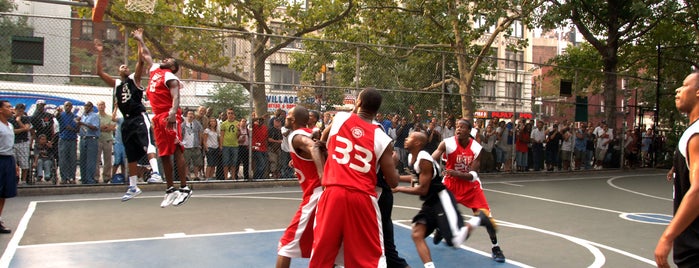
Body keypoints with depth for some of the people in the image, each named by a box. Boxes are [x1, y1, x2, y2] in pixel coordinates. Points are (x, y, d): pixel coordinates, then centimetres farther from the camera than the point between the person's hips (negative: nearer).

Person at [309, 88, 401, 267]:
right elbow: (393, 182, 4)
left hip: (333, 193, 2)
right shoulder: (382, 139, -1)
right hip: (362, 198, -2)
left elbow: (323, 138, 24)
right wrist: (393, 163, 20)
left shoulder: (340, 118, 4)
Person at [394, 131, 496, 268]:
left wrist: (399, 189, -14)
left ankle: (478, 220, 11)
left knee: (455, 241, -12)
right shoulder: (411, 157, 7)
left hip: (441, 199, -9)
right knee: (417, 235, -2)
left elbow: (423, 189, -21)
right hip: (429, 202, 9)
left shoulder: (424, 159, -22)